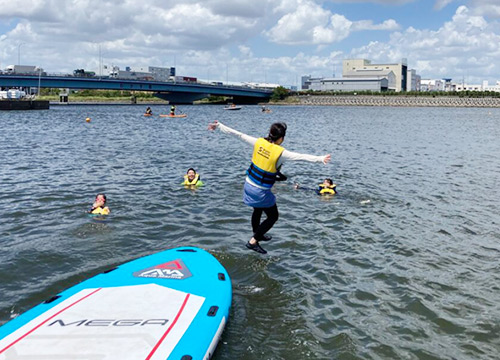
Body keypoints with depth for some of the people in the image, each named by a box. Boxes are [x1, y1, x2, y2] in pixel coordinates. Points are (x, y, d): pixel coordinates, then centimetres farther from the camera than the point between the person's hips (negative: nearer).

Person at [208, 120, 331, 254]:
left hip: (248, 184, 7)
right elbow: (301, 156, -31)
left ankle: (257, 234, 51)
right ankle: (253, 241, 8)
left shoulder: (259, 142, -8)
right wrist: (320, 159, -34)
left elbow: (238, 134, -3)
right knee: (273, 216, 12)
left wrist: (219, 125, 4)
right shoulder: (280, 153, -22)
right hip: (261, 191, -7)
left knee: (258, 210, 30)